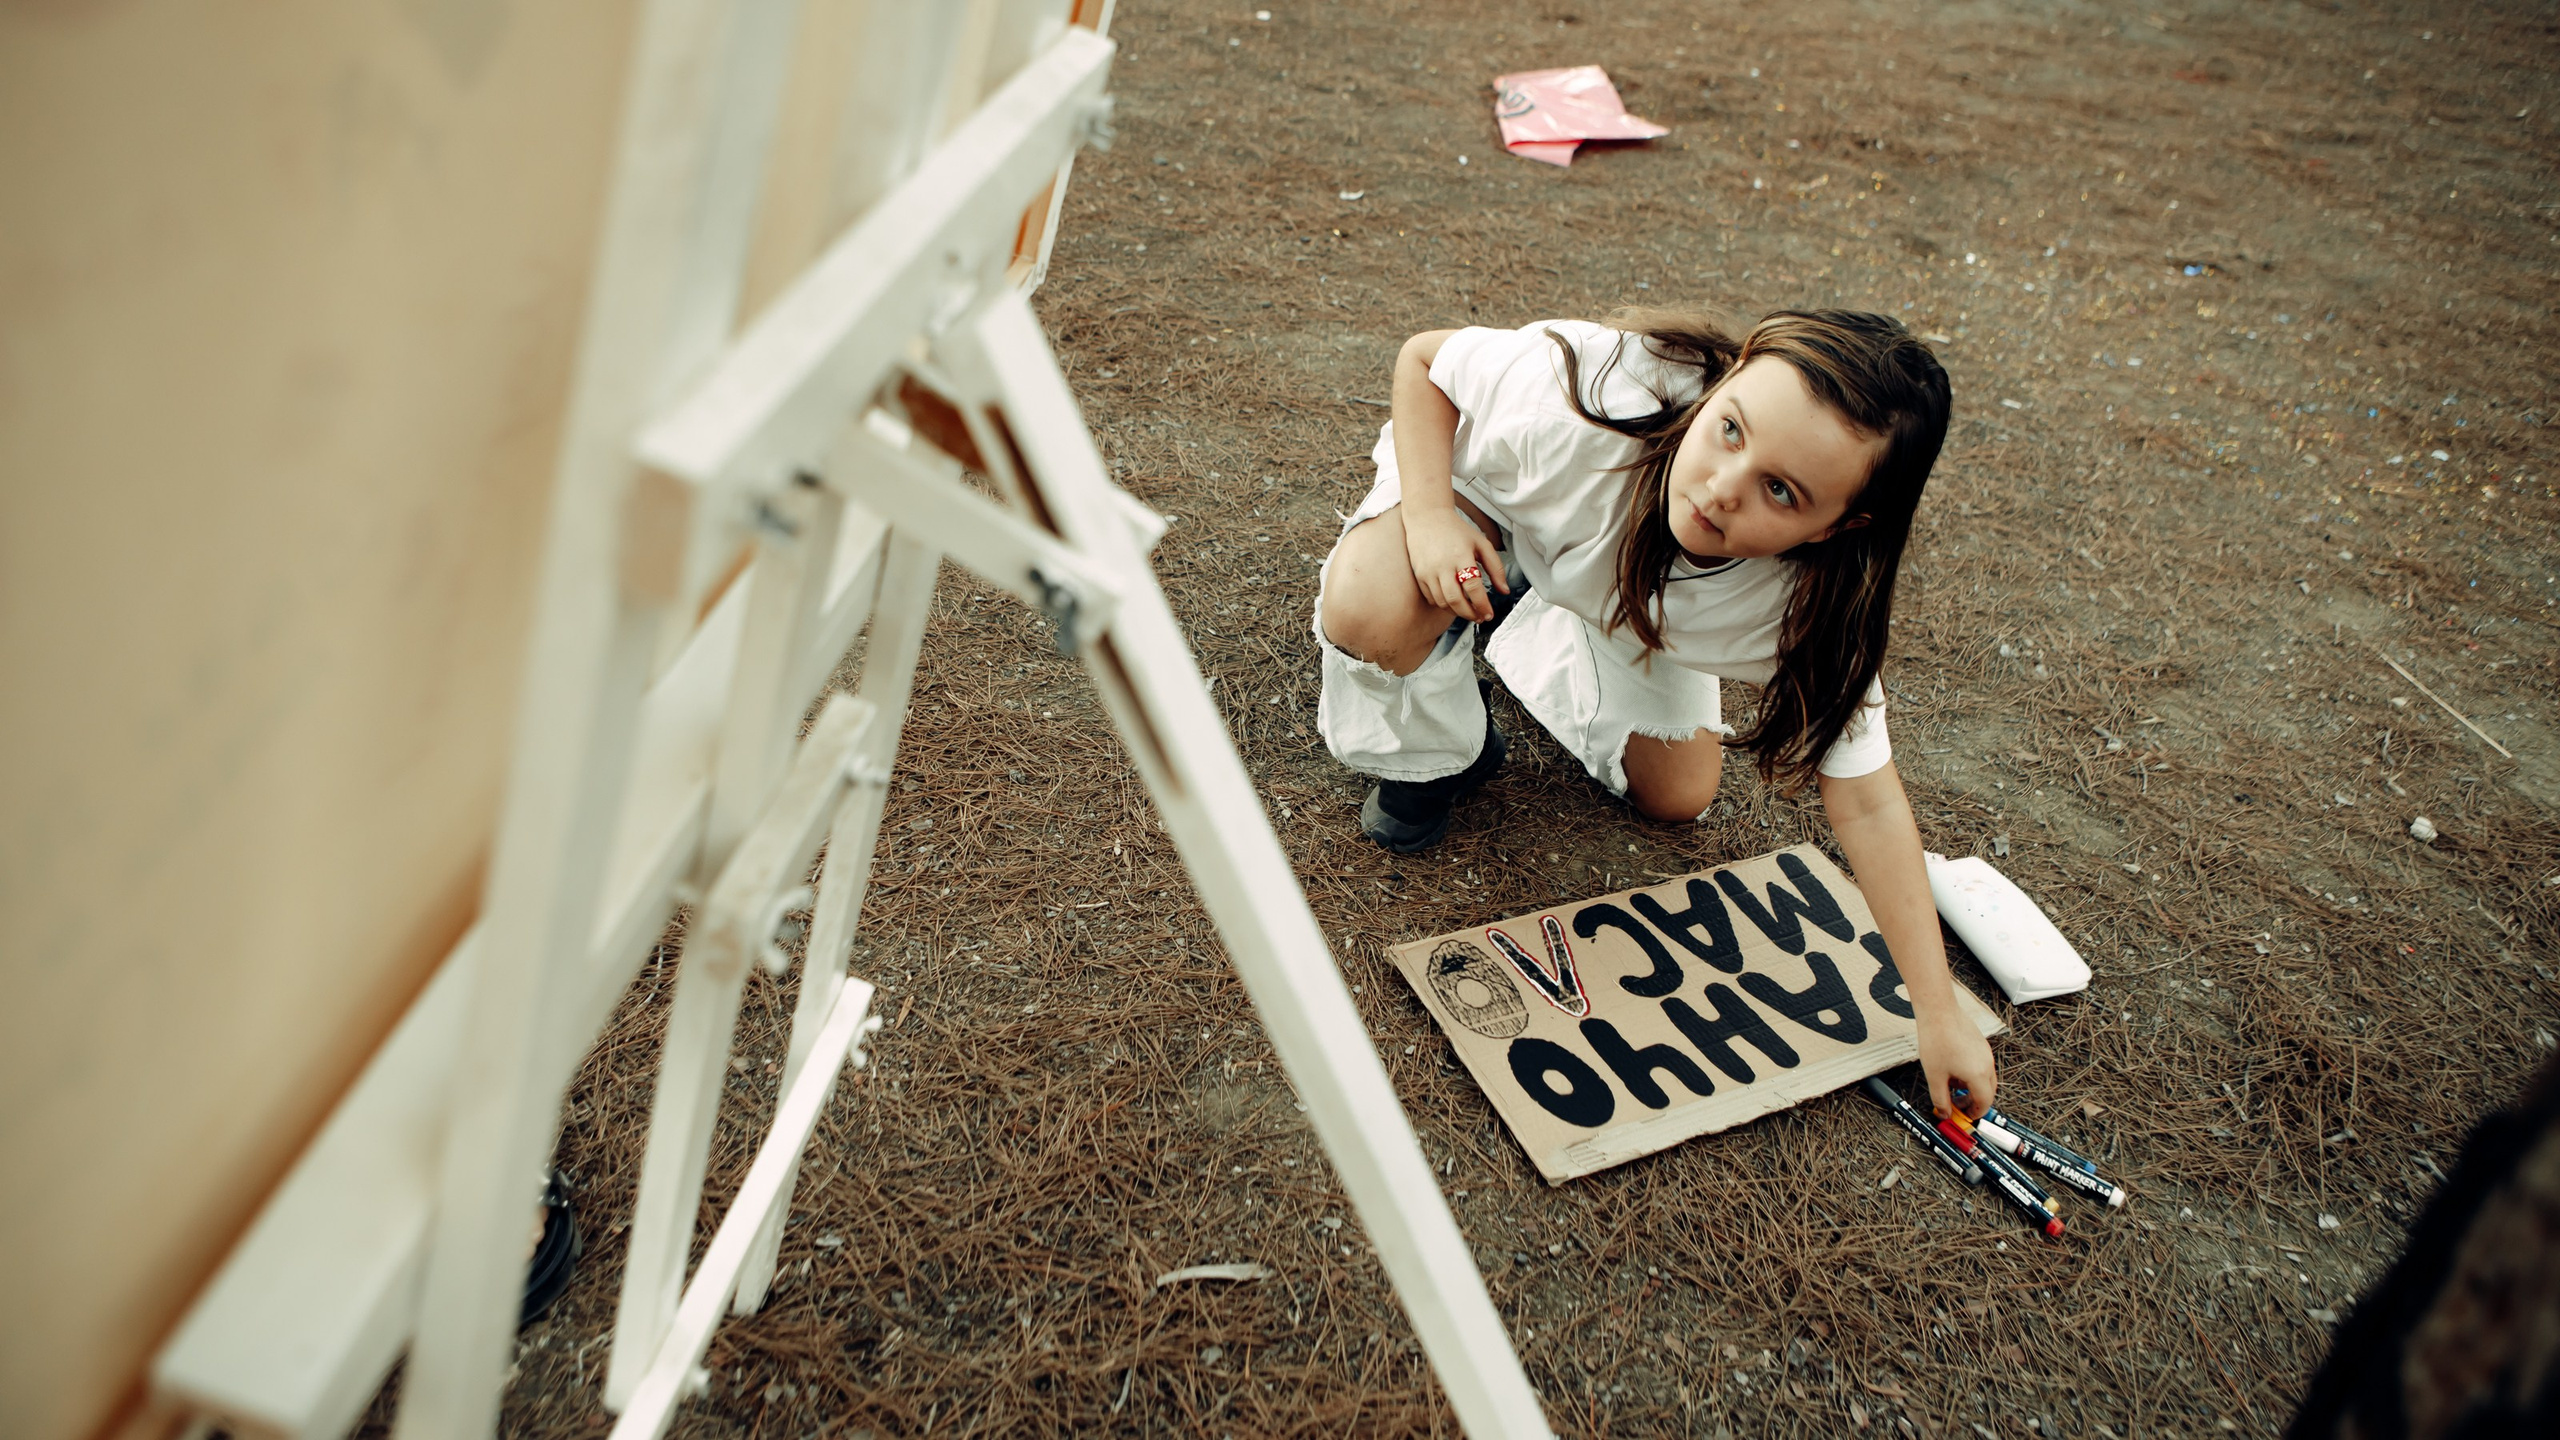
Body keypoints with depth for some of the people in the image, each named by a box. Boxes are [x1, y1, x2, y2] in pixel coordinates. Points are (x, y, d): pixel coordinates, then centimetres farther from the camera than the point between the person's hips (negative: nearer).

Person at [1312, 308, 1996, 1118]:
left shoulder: (1815, 598, -35)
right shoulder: (1586, 401, -44)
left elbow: (1865, 802, -25)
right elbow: (1424, 359, -24)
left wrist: (1939, 1014, -24)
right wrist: (1429, 515, -40)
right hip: (1482, 492, -2)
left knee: (1679, 797, 5)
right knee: (1370, 613, -35)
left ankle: (1541, 632, 27)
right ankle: (1430, 756, 0)